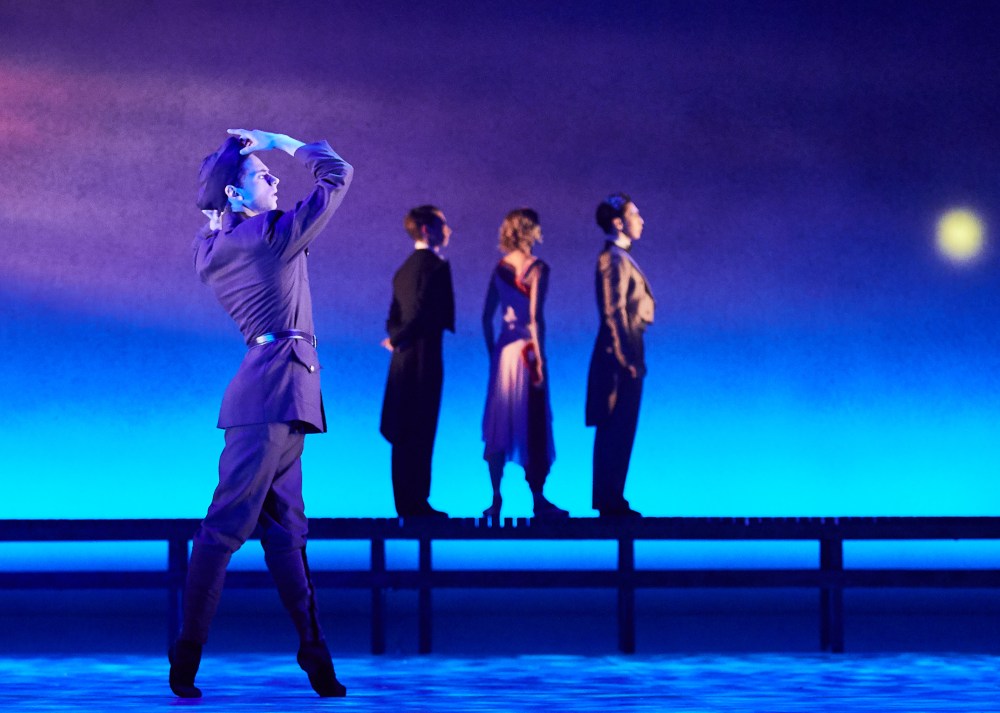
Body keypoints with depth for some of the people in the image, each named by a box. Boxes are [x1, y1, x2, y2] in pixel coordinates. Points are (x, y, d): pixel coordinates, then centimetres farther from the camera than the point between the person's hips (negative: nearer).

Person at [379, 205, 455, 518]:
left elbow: (394, 316, 17)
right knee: (420, 433, -6)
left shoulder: (405, 269, 17)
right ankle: (415, 503, -5)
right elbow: (425, 311, -19)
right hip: (424, 357, -9)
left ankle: (407, 502, 14)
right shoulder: (435, 265, -11)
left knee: (406, 435, 10)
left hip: (403, 360, 9)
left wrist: (397, 338, 2)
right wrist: (397, 339, -7)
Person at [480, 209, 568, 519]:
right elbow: (535, 317, -16)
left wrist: (492, 354, 15)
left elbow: (487, 317, 8)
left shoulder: (501, 267, 7)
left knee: (499, 424, 9)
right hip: (527, 349, -5)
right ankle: (538, 499, 3)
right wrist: (540, 359, -14)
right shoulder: (537, 268, -10)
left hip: (503, 350, 5)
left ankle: (496, 499, 9)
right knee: (532, 425, 1)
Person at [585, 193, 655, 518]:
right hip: (620, 351, -10)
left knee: (619, 431, 11)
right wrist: (627, 359, -21)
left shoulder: (621, 257, 16)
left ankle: (611, 500, 15)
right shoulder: (614, 259, -14)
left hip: (625, 352, 10)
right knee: (616, 431, -7)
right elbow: (613, 313, -19)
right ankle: (610, 501, -4)